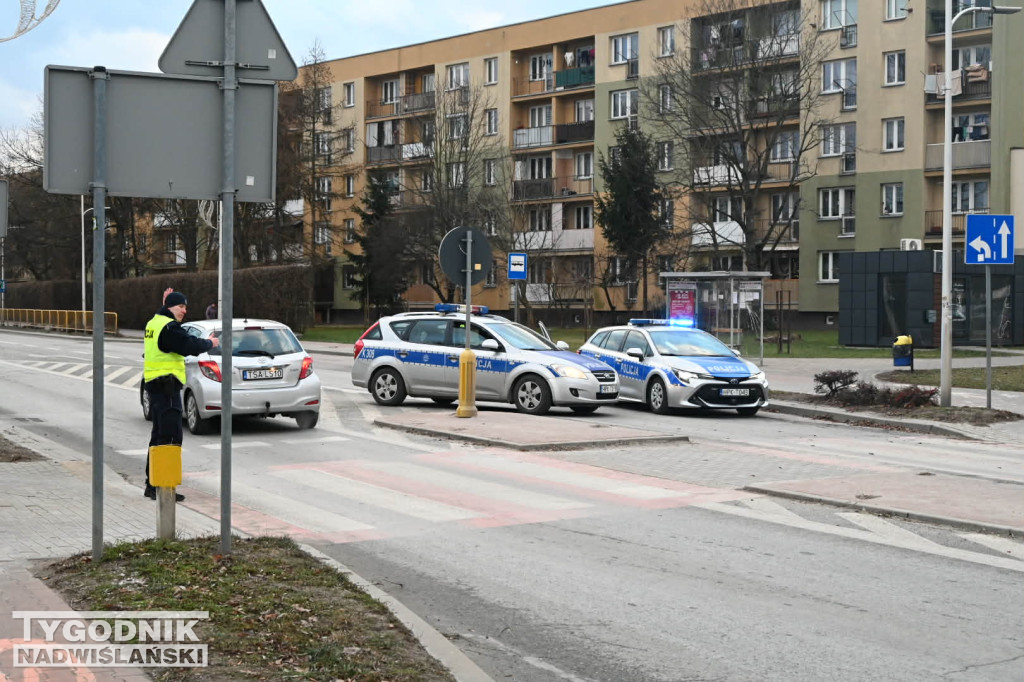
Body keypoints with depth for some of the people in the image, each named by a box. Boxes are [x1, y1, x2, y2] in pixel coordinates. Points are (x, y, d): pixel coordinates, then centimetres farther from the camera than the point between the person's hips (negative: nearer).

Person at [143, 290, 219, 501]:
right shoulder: (168, 327, -16)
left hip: (155, 385, 11)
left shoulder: (154, 322, 15)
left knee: (159, 434, 17)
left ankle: (152, 484, 22)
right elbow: (190, 345, -21)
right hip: (166, 386, -11)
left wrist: (165, 304, 29)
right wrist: (210, 343, -2)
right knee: (170, 436, -10)